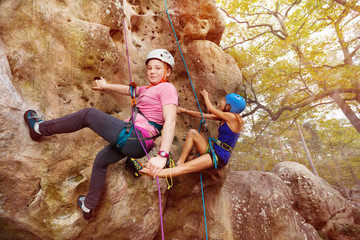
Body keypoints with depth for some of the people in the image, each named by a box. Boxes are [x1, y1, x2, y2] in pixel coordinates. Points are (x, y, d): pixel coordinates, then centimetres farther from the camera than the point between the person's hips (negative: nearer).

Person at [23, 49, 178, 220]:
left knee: (88, 114, 2)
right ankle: (88, 206, 48)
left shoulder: (167, 88, -10)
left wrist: (162, 156, -35)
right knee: (101, 160, 30)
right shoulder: (149, 89, 17)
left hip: (132, 136, -10)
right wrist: (106, 86, 45)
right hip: (136, 144, 10)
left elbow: (170, 121, -24)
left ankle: (40, 128, 23)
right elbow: (129, 90, 32)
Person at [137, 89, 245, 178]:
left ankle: (152, 173, -22)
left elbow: (210, 109, -6)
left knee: (186, 168, -17)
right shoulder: (223, 117, 12)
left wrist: (206, 96, 13)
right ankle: (179, 163, -7)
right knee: (192, 132, -4)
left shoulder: (232, 117, -13)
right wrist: (184, 111, 14)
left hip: (219, 157, -8)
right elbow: (204, 115, 14)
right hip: (212, 150, 8)